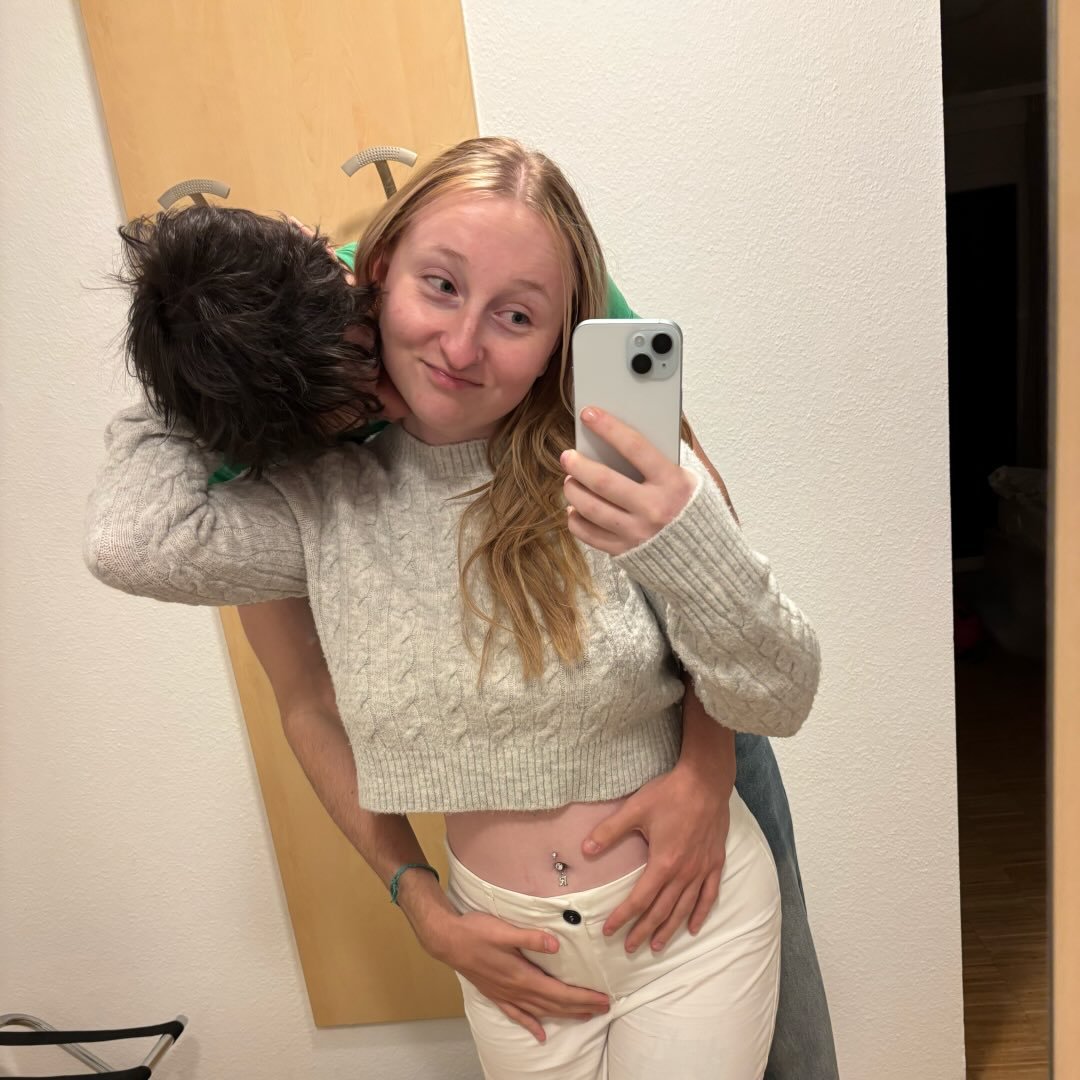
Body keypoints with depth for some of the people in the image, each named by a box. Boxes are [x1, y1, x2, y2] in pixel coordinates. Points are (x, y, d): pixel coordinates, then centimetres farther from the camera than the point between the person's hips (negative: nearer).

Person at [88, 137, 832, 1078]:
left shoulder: (613, 471, -17)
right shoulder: (330, 499, -9)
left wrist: (689, 545, -36)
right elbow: (135, 541, -24)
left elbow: (780, 704, -15)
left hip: (688, 914, -1)